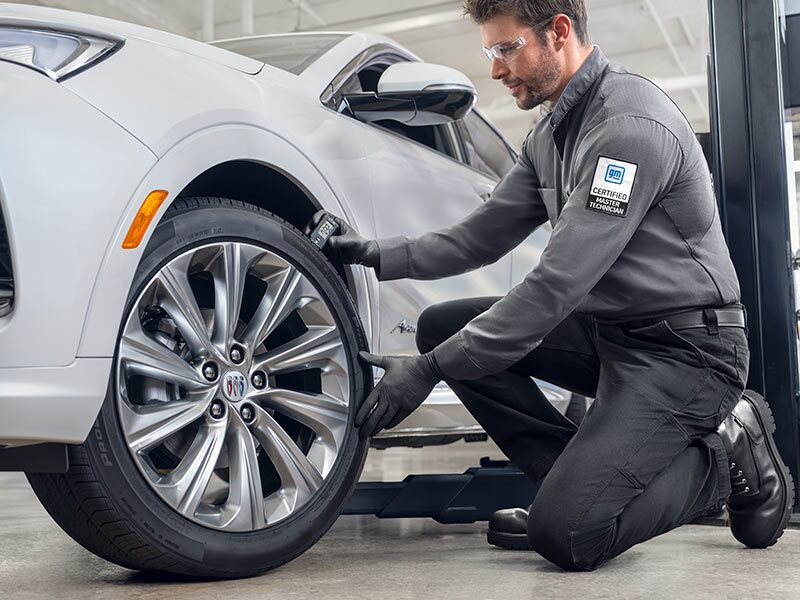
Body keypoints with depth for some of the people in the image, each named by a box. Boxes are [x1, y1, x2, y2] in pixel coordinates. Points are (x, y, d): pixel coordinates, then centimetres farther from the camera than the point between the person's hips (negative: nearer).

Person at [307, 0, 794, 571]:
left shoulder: (632, 123, -22)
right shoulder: (552, 133, 9)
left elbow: (558, 284, -26)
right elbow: (478, 238, 11)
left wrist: (429, 370, -24)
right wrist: (379, 255, -4)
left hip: (683, 347, -9)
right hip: (608, 329, 9)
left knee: (565, 535, -20)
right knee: (443, 326, -1)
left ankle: (728, 448, 2)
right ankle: (576, 478, 3)